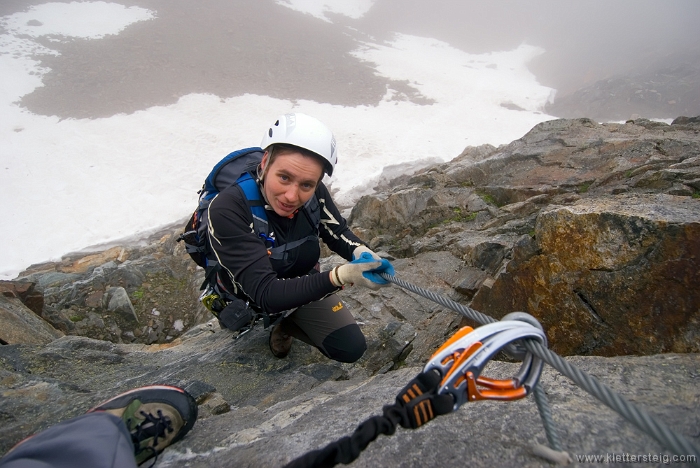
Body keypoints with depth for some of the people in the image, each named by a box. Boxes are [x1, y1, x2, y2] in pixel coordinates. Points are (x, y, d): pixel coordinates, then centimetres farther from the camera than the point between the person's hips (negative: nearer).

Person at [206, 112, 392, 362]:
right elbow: (266, 294, -41)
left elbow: (337, 232, -6)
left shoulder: (315, 193, -25)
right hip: (249, 296, 0)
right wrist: (341, 276, -54)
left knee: (351, 348, -6)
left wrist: (361, 252, -31)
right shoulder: (227, 209, -39)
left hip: (304, 283, 1)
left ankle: (286, 326, 19)